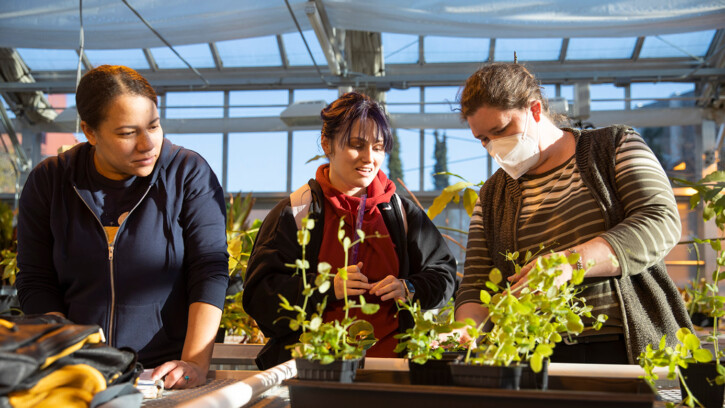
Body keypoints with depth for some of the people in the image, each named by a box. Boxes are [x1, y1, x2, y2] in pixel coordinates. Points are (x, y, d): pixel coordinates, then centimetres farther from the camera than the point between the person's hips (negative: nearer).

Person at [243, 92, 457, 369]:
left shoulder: (401, 211, 15)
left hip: (389, 356, 3)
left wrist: (409, 289, -1)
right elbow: (258, 295, 0)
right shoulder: (296, 211, 6)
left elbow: (443, 273, 20)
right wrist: (327, 287, -12)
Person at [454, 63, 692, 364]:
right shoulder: (491, 198, 18)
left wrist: (572, 261, -17)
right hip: (540, 360, 3)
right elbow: (475, 289, 14)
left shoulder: (616, 146, 10)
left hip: (633, 348, -2)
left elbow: (662, 224, -4)